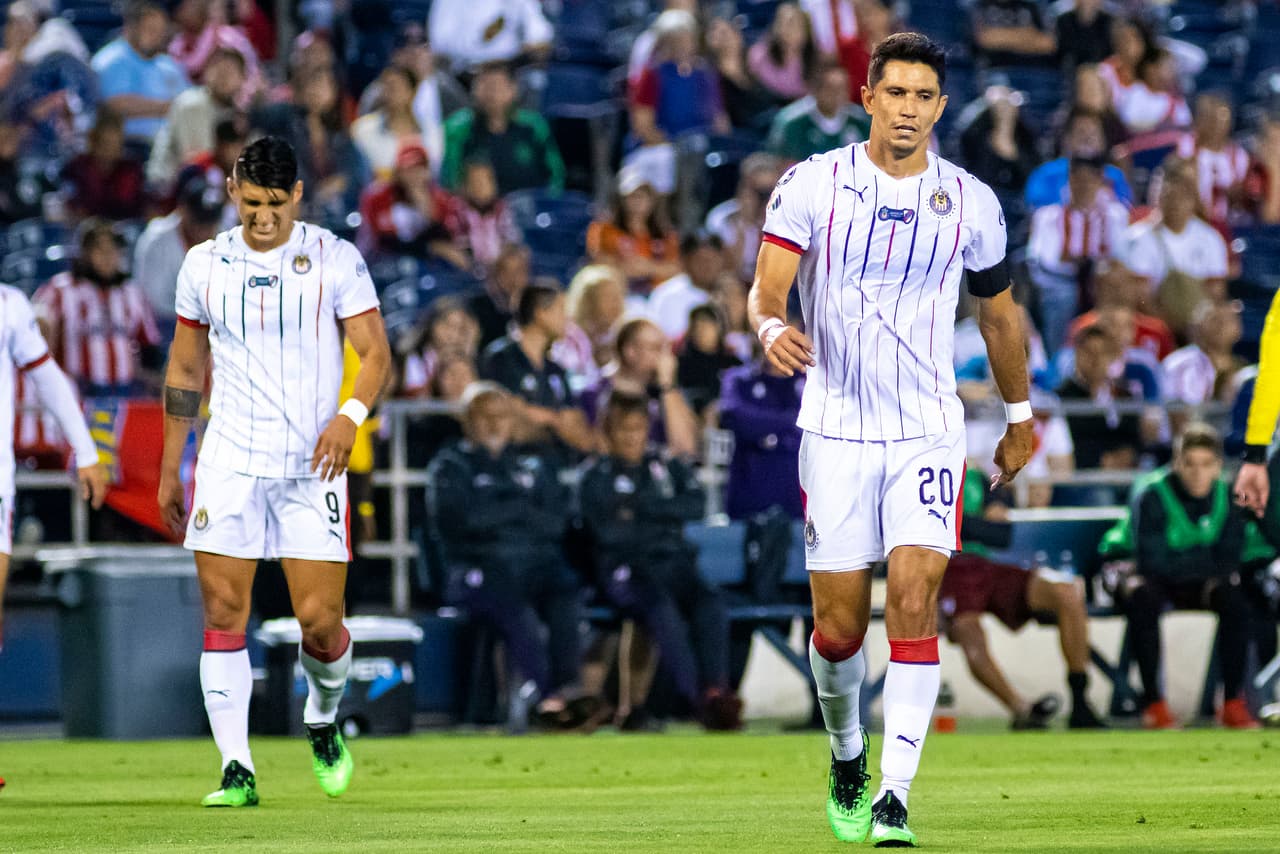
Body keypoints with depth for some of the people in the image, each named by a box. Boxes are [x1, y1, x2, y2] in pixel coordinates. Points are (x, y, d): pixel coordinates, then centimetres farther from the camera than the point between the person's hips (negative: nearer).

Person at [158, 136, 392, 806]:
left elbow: (375, 353, -3)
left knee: (319, 620, -6)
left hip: (312, 464, -2)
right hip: (229, 464, 2)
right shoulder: (204, 265, 7)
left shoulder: (335, 260, -1)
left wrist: (351, 414, -24)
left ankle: (323, 721, 25)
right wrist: (169, 470, 14)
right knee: (223, 614, -7)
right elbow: (184, 369, 15)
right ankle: (236, 770, -4)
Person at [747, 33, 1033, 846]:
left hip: (928, 429, 0)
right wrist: (773, 329, -33)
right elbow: (766, 291, -9)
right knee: (838, 624, 3)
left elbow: (1000, 312, 16)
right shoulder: (812, 184, -4)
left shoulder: (971, 202, 2)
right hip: (836, 428, 0)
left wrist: (1020, 416, 24)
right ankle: (848, 755, 33)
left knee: (915, 596, -17)